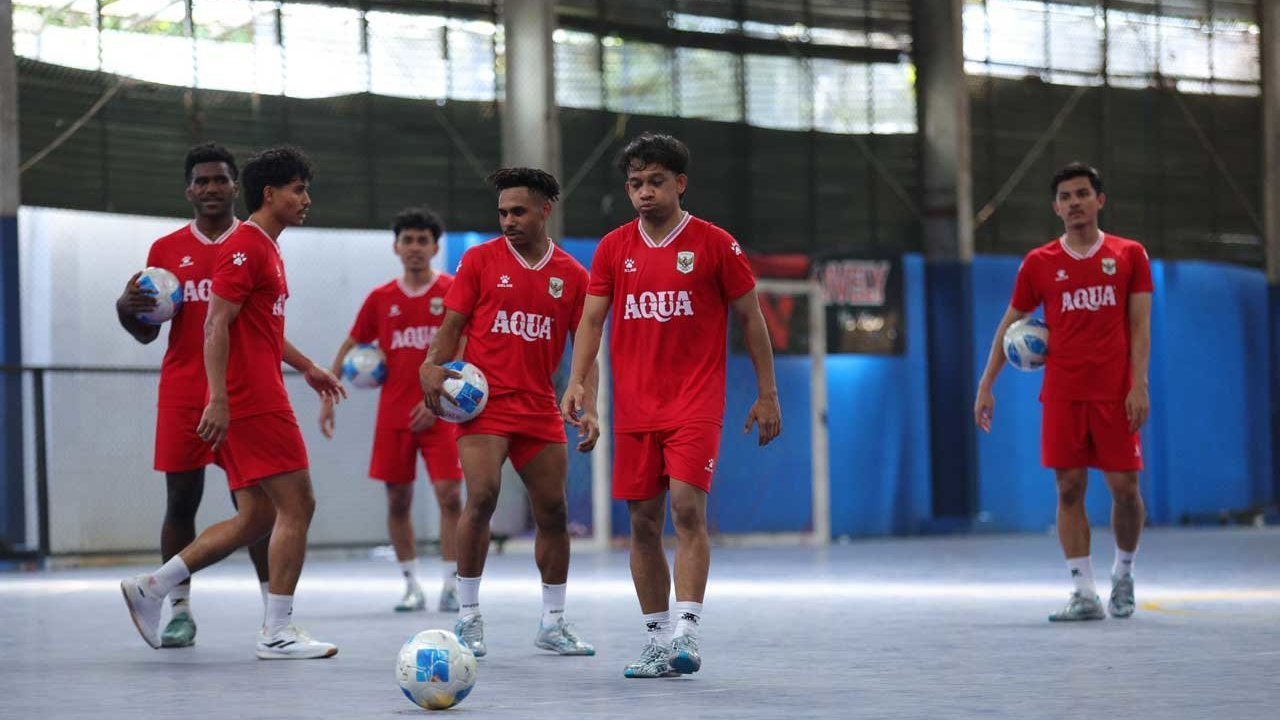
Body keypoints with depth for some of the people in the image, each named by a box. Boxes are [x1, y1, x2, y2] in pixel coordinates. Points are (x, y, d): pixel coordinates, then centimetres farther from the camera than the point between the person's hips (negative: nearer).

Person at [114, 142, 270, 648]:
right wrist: (127, 308, -9)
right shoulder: (166, 250, 9)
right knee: (180, 501, 1)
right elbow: (147, 334, 12)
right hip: (183, 393, 1)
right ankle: (180, 611, 8)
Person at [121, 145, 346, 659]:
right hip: (254, 401, -10)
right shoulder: (245, 247, -11)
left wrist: (305, 366, 33)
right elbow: (217, 324, -18)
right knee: (297, 506, -8)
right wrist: (218, 398, -24)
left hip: (257, 400, 10)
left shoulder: (266, 250, 20)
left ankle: (151, 588, 11)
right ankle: (278, 633, -4)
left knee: (257, 519, 10)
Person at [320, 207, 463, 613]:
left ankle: (451, 586, -4)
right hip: (393, 415, 3)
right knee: (398, 500, 4)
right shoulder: (380, 299, 7)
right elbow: (350, 348, 14)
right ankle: (412, 587, 14)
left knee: (450, 495, -10)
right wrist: (328, 399, 7)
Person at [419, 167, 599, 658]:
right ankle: (468, 617, -9)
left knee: (553, 512, 5)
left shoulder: (571, 276, 7)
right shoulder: (480, 259, 3)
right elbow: (452, 326, 3)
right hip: (484, 401, -3)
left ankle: (553, 624, 18)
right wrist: (434, 368, -15)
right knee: (482, 496, -19)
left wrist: (588, 409, -4)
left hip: (539, 410, 3)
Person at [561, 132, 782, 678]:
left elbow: (751, 318, 4)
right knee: (643, 521, 4)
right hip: (634, 407, 4)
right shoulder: (613, 248, 8)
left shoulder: (714, 244, -1)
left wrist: (767, 394, 2)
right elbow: (592, 319, 8)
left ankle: (686, 634, -20)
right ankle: (657, 644, 13)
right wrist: (577, 380, -7)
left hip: (695, 403, -4)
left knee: (687, 506, -18)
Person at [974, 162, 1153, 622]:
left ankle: (1123, 574, 23)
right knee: (1069, 488, -4)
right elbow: (1010, 325, 13)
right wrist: (986, 385, 8)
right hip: (1061, 393, 1)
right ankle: (1084, 593, -2)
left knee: (1124, 487, -2)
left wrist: (1139, 385, -9)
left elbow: (1140, 326, 2)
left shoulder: (1129, 255, 5)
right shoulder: (1039, 264, 7)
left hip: (1115, 393, -1)